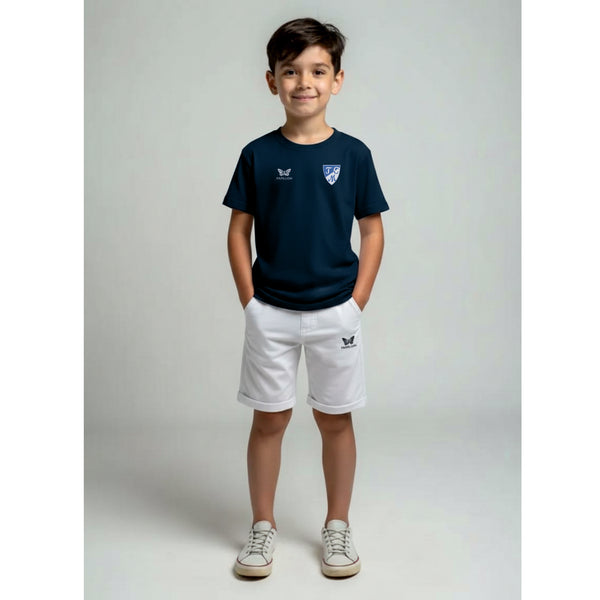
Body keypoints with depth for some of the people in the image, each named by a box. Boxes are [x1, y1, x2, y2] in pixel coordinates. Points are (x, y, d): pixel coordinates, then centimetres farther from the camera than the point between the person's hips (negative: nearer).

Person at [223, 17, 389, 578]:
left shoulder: (352, 154, -2)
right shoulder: (258, 155, -1)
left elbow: (373, 230, 3)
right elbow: (239, 231, 3)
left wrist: (357, 302, -3)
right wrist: (250, 300, -3)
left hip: (335, 313, 0)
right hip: (270, 313, 0)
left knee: (335, 420, 9)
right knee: (269, 419, 8)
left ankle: (337, 525, 26)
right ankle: (262, 526, 24)